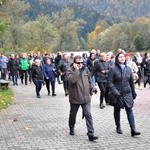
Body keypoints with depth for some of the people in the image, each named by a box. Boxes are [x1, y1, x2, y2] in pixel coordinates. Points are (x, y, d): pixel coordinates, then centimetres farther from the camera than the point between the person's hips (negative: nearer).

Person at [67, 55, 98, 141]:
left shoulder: (85, 69, 4)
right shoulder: (70, 70, -9)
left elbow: (89, 81, 18)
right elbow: (72, 80, -29)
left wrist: (90, 91, 19)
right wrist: (76, 69, -25)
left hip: (86, 98, 2)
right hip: (75, 98, -2)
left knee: (88, 115, -6)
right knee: (73, 114, 16)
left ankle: (91, 134, -6)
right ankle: (71, 128, 42)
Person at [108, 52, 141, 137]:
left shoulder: (128, 69, 5)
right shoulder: (113, 70, -7)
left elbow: (131, 82, 13)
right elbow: (110, 82, -10)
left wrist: (133, 92, 16)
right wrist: (115, 92, -19)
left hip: (127, 93, 2)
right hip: (117, 94, -2)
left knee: (130, 111, -4)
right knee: (117, 111, 12)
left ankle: (133, 130, -7)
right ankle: (118, 127, 28)